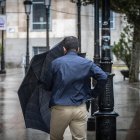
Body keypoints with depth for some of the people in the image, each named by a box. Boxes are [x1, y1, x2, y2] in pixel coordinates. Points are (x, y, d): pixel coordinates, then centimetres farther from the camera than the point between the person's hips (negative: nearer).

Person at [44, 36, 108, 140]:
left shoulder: (55, 63, 1)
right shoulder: (87, 63, 2)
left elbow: (48, 86, 4)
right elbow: (103, 77, -8)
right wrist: (94, 93, 4)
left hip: (60, 109, -1)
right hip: (80, 109, 1)